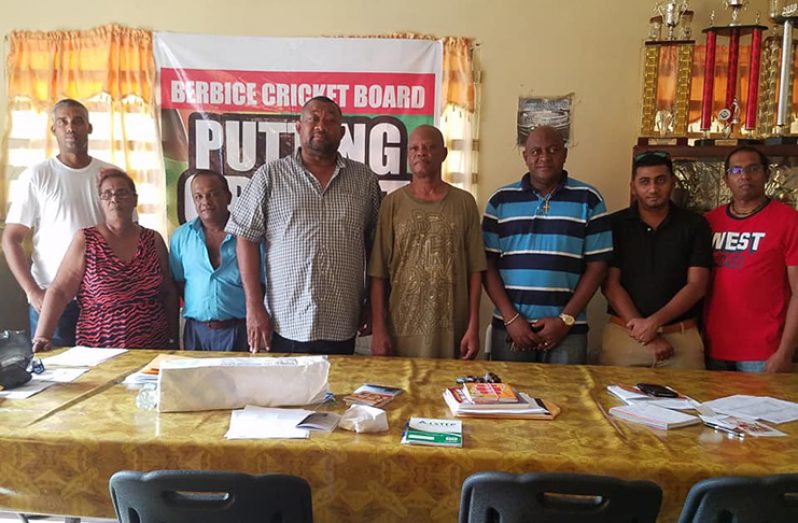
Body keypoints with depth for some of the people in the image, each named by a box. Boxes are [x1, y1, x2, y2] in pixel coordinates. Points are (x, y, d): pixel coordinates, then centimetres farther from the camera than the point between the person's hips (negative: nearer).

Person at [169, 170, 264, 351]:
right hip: (196, 331, 3)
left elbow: (264, 283, -4)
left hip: (238, 330, -2)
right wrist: (196, 308, 2)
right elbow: (178, 282, 11)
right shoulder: (181, 236, 6)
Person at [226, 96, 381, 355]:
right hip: (285, 325, -1)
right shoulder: (269, 176, 0)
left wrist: (372, 304, 9)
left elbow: (374, 244, 10)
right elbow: (246, 239, 0)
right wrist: (254, 306, -6)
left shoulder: (364, 179, 6)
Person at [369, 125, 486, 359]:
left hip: (452, 331, 1)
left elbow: (475, 269, 3)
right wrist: (378, 329, -5)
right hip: (401, 331, 0)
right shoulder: (392, 203, 1)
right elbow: (378, 273, -1)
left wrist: (473, 326, -2)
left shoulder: (464, 202, 3)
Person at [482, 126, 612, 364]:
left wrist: (566, 320, -6)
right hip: (510, 327, 1)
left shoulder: (588, 199, 4)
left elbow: (596, 266, 1)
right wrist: (511, 318, -6)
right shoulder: (501, 200, 5)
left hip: (567, 329, 0)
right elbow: (488, 264, 3)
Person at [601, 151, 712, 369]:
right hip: (624, 334, 0)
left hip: (681, 337, 0)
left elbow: (696, 285, -2)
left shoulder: (695, 225, 4)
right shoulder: (615, 225, 2)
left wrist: (655, 321, -15)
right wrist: (643, 330, -11)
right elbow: (610, 284, -4)